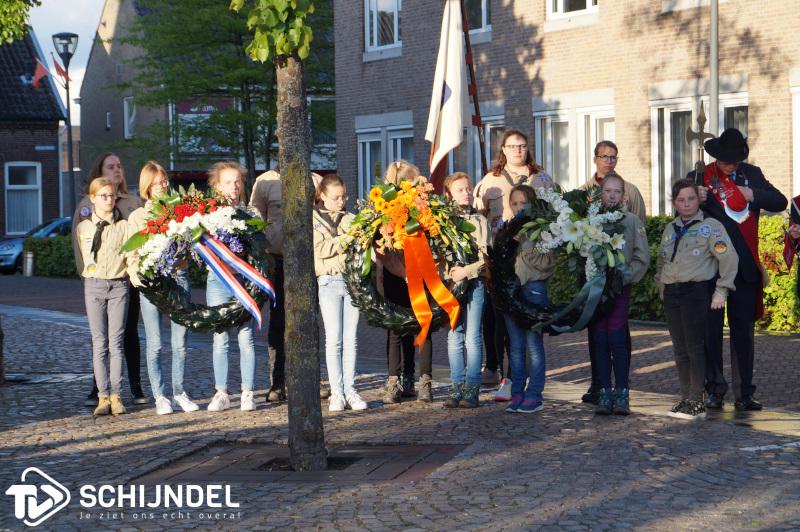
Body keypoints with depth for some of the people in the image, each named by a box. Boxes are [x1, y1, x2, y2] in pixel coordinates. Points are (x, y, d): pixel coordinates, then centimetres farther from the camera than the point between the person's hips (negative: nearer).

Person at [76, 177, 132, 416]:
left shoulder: (123, 226, 5)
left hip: (119, 285, -1)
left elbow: (130, 255, 3)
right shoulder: (83, 227, 8)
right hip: (94, 285, 1)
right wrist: (93, 277, 9)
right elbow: (85, 258, 15)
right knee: (99, 343, -1)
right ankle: (103, 396, -1)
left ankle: (115, 396, -1)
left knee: (116, 342, -2)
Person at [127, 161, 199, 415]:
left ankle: (179, 392, 13)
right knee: (155, 344, -1)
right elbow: (132, 254, 5)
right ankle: (159, 397, 4)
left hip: (178, 276, 1)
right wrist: (137, 277, -10)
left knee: (180, 342, 4)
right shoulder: (137, 217, 7)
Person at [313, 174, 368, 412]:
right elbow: (321, 248, -8)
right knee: (334, 339, -5)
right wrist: (347, 239, -13)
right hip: (329, 281, -3)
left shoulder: (349, 219, 16)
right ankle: (336, 393, -1)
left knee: (351, 339, 2)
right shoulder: (314, 219, 5)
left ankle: (350, 391, 5)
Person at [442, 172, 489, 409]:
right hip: (450, 283, 1)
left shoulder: (479, 220, 5)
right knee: (454, 336, 4)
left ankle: (472, 389, 1)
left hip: (474, 281, -1)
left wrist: (467, 271, -14)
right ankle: (456, 387, 9)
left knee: (472, 337, -2)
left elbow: (485, 256, -2)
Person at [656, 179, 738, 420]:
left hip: (696, 292, -6)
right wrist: (662, 288, 16)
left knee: (695, 348, -7)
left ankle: (697, 402, -4)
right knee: (680, 350, 7)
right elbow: (661, 262, 26)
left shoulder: (710, 226, -4)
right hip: (671, 294, 6)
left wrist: (721, 291, -11)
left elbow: (729, 258, -8)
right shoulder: (670, 229, 16)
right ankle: (685, 399, 13)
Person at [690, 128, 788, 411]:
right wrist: (697, 202, -23)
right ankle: (715, 390, 13)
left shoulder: (752, 174, 7)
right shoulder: (698, 178, -2)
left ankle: (743, 393, 11)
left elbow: (780, 202, 5)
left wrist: (753, 195, -12)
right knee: (711, 329, 4)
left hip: (745, 268, 2)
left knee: (743, 330, 6)